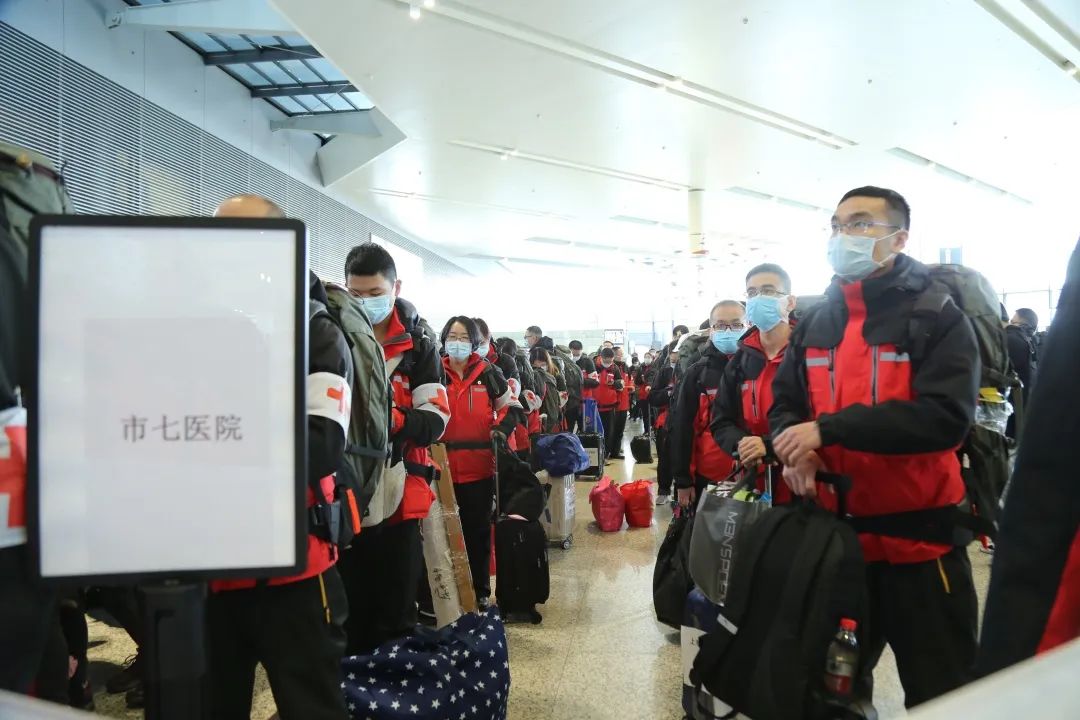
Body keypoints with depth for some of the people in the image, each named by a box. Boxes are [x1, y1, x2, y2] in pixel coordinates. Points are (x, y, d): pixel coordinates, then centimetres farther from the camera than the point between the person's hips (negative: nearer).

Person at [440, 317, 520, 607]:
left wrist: (501, 430, -5)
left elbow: (510, 405, 12)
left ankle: (481, 590, 25)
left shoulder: (488, 373, 3)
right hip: (444, 467, 0)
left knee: (478, 530, 11)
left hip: (480, 466, 0)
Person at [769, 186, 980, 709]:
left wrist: (829, 428, -25)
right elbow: (784, 405, 9)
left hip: (920, 540, -4)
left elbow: (946, 415, -23)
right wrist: (795, 451, -14)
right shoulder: (815, 323, 7)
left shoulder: (939, 316, -9)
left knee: (939, 691, 13)